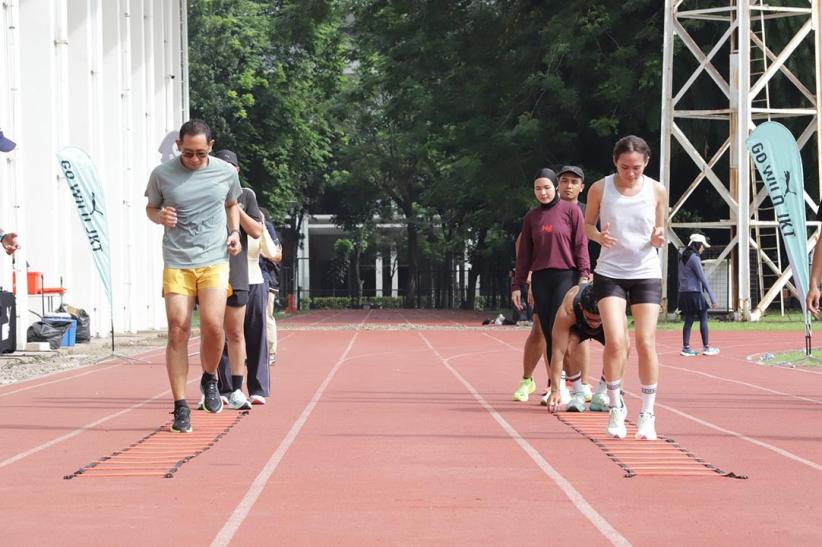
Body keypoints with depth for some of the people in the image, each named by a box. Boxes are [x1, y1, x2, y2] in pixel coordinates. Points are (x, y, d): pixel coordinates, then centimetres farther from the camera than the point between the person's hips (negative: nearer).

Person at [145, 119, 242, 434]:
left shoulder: (226, 172, 4)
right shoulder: (162, 174, 0)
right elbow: (150, 208, 15)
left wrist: (235, 232, 6)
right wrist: (160, 216, -8)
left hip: (214, 260, 0)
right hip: (176, 263, 0)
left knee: (212, 324, -17)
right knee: (178, 330, -6)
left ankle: (210, 378, 14)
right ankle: (180, 408, 1)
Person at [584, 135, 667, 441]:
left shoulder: (657, 191, -1)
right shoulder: (600, 189, -4)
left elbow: (659, 231, 10)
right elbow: (587, 223, 7)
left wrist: (659, 238, -13)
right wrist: (599, 237, -14)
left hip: (647, 273, 1)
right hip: (610, 273, -1)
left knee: (646, 343, -4)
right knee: (615, 341, -12)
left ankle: (647, 415, 8)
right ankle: (616, 408, 7)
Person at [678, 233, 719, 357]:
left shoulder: (683, 258, 13)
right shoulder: (694, 258, -13)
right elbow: (703, 278, -15)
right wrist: (712, 297, -15)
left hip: (684, 293, 8)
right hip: (694, 293, -8)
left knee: (689, 320, 9)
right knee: (703, 319, -1)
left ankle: (686, 347, 6)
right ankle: (706, 347, 1)